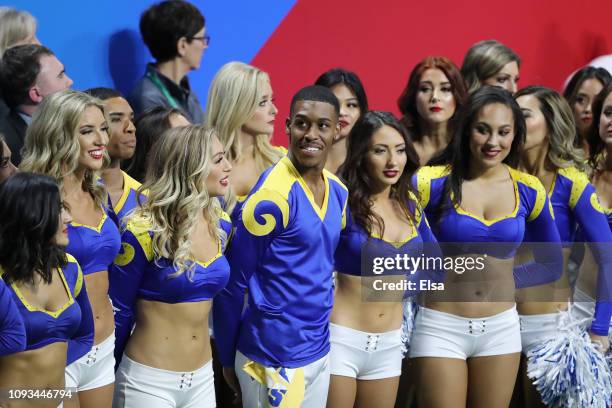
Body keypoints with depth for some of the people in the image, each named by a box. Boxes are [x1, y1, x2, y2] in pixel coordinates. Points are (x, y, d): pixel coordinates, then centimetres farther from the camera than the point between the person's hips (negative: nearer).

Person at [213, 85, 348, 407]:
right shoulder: (273, 194, -18)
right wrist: (227, 357, -6)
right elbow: (233, 281, -12)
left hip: (320, 351, 7)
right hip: (274, 356, -7)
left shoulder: (338, 191, 5)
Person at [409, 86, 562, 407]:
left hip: (501, 328, 3)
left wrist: (503, 278, 4)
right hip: (441, 326, -3)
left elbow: (551, 265, 14)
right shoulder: (433, 183, -10)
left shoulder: (529, 191, 1)